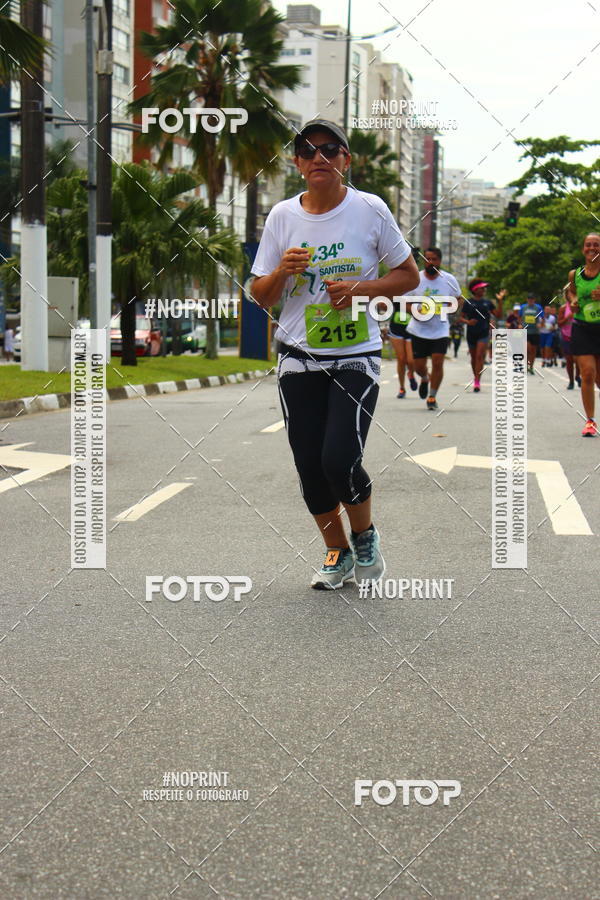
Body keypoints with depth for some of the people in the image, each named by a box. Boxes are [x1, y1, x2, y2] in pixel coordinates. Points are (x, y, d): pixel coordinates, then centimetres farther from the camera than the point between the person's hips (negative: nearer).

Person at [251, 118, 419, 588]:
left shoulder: (370, 209, -4)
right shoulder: (282, 216, 3)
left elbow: (408, 275, 3)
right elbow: (262, 297, 7)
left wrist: (359, 289, -14)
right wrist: (282, 272, -14)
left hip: (357, 356, -3)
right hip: (299, 358, 3)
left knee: (340, 461, -15)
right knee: (310, 466, 3)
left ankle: (365, 536, 14)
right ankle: (337, 552, 26)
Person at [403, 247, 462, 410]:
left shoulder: (449, 279, -1)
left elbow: (458, 299, 14)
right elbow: (406, 302, 3)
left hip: (441, 330, 0)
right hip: (419, 330, 0)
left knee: (438, 363, -10)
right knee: (419, 366, 5)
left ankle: (432, 396, 7)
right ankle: (425, 379, 42)